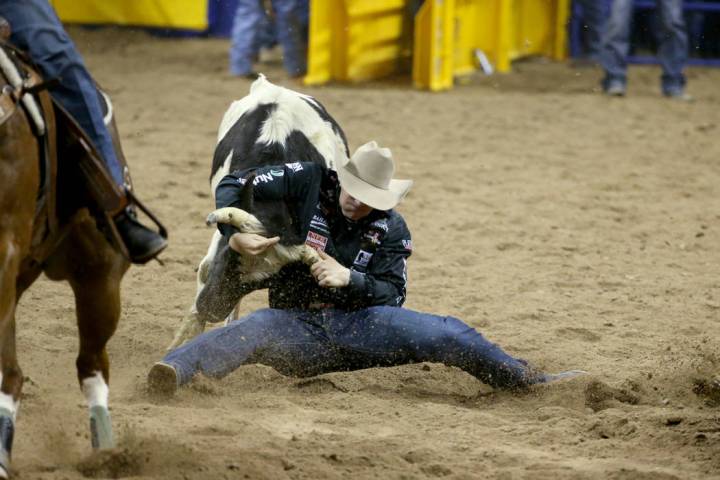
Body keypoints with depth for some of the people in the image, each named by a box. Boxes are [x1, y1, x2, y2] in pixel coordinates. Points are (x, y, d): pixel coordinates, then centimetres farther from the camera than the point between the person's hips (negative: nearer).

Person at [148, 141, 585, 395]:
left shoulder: (392, 229, 1)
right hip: (297, 323, -2)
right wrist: (235, 234, -21)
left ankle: (528, 381, -5)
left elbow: (393, 294, -2)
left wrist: (349, 278, -20)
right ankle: (173, 372, -63)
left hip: (358, 323, 2)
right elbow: (233, 185, -4)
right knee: (251, 331, -36)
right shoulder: (310, 181, -4)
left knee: (444, 335, -17)